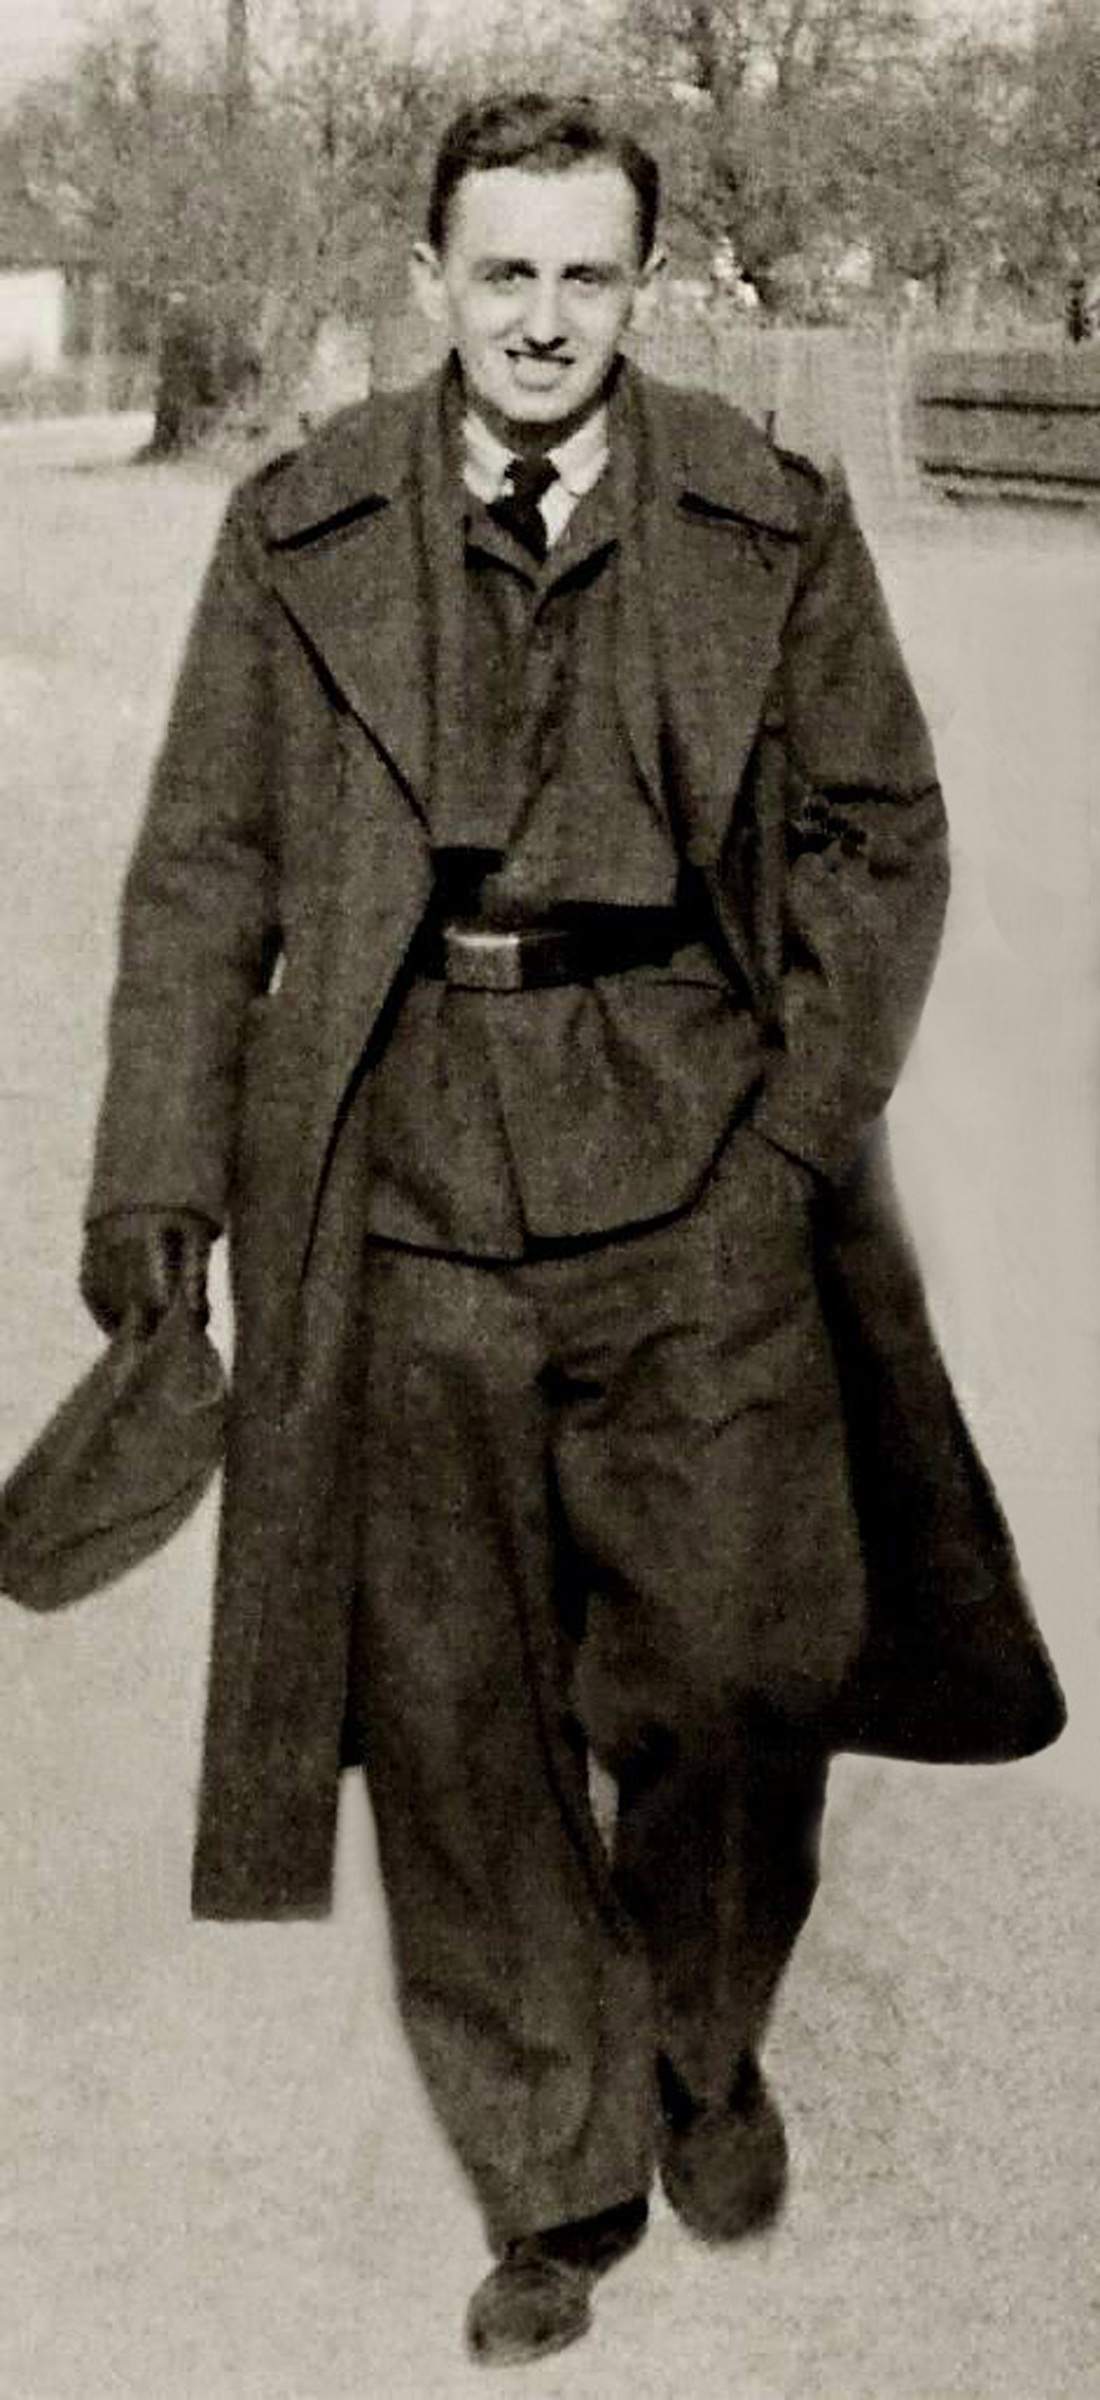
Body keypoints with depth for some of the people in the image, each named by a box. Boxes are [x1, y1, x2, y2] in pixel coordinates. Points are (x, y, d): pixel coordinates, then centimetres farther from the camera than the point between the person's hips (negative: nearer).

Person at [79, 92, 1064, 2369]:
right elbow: (202, 868, 6)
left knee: (735, 1669, 5)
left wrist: (806, 1113, -1)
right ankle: (555, 2178, 25)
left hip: (695, 1174, 0)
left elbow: (879, 833, 9)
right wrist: (159, 1165, -2)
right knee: (455, 1712, 6)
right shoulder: (298, 534, 5)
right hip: (406, 1178, 1)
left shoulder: (774, 524, 4)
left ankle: (706, 2052, 36)